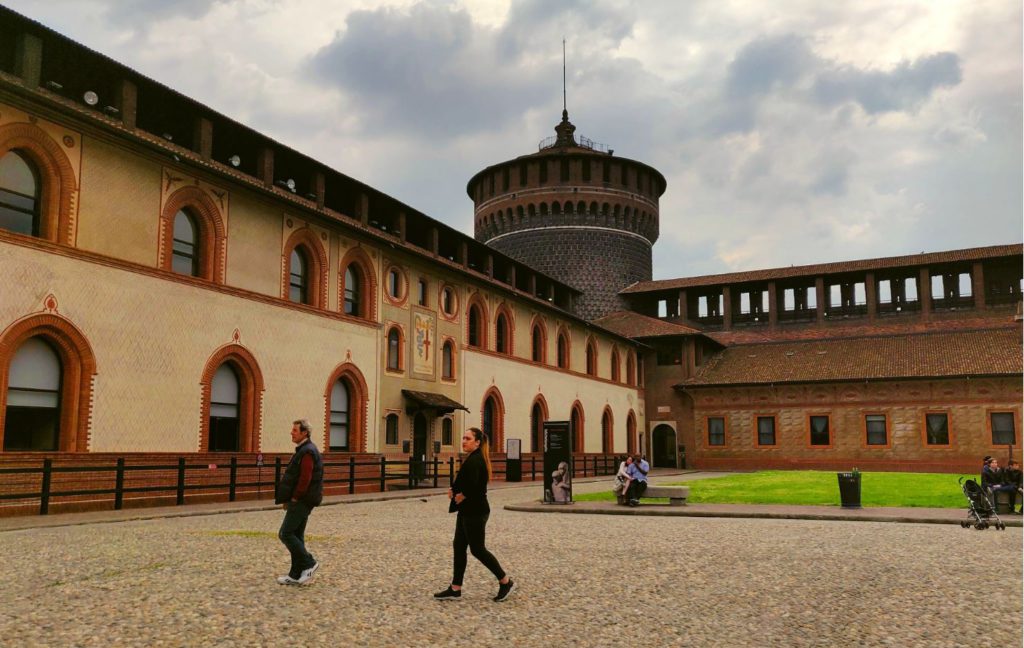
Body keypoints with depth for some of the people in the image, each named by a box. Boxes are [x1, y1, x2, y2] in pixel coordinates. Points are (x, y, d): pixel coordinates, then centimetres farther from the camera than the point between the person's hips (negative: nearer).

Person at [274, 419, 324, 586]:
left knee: (286, 534, -8)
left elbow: (305, 478, -23)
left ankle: (309, 563, -2)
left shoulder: (307, 451, -17)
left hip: (301, 502, -10)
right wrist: (289, 498, 15)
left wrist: (295, 498, -15)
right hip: (301, 501, 10)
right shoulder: (303, 450, 16)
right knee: (296, 536, 11)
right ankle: (296, 575, 16)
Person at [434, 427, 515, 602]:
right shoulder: (474, 459, 13)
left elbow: (472, 486, -31)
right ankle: (455, 589, 16)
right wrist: (453, 490, -3)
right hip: (467, 511, 10)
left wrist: (462, 496, -13)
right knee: (459, 547, 11)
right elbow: (462, 482, 16)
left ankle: (506, 582, 11)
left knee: (477, 549, -2)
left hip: (475, 512, -10)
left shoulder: (474, 460, -20)